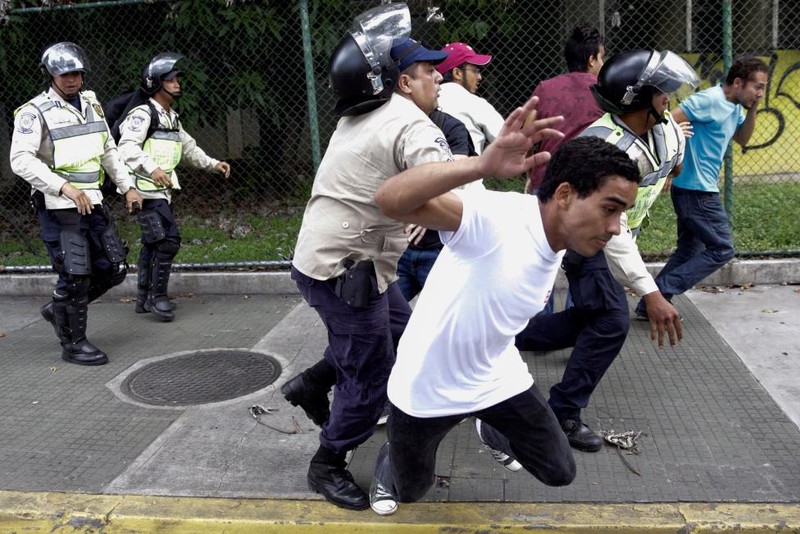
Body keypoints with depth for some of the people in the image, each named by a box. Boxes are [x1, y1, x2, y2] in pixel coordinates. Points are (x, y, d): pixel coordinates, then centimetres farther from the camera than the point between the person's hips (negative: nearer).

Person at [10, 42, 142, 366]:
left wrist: (127, 187, 18)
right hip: (57, 207, -7)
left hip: (92, 202, 7)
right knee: (75, 276, -6)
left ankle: (59, 310, 28)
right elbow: (21, 160, -18)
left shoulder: (91, 104, 14)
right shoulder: (35, 112, -8)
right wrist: (64, 187, -26)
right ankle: (72, 344, 12)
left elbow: (109, 151, 22)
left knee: (113, 269, 8)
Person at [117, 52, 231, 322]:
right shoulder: (143, 114, -12)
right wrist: (151, 168, -38)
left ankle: (144, 297, 25)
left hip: (163, 190, 10)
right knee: (169, 239, -15)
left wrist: (212, 164, 15)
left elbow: (188, 147, 26)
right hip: (147, 190, -10)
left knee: (152, 243, 15)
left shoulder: (172, 118, 19)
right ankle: (158, 297, -4)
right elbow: (127, 148, -24)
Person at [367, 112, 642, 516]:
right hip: (425, 389, -5)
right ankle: (389, 465, 54)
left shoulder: (557, 250, -6)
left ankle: (494, 432, 42)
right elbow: (389, 200, -49)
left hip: (498, 380, 6)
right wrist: (482, 165, -62)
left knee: (560, 472, 11)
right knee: (410, 492, 16)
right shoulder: (493, 216, -33)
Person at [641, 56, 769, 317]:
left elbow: (742, 140, 23)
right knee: (722, 249, -4)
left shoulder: (735, 107, 12)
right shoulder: (709, 100, -17)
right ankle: (661, 291, -5)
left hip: (697, 190, 10)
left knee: (689, 251, 14)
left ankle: (650, 303, 16)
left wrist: (753, 110, 7)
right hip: (696, 189, -10)